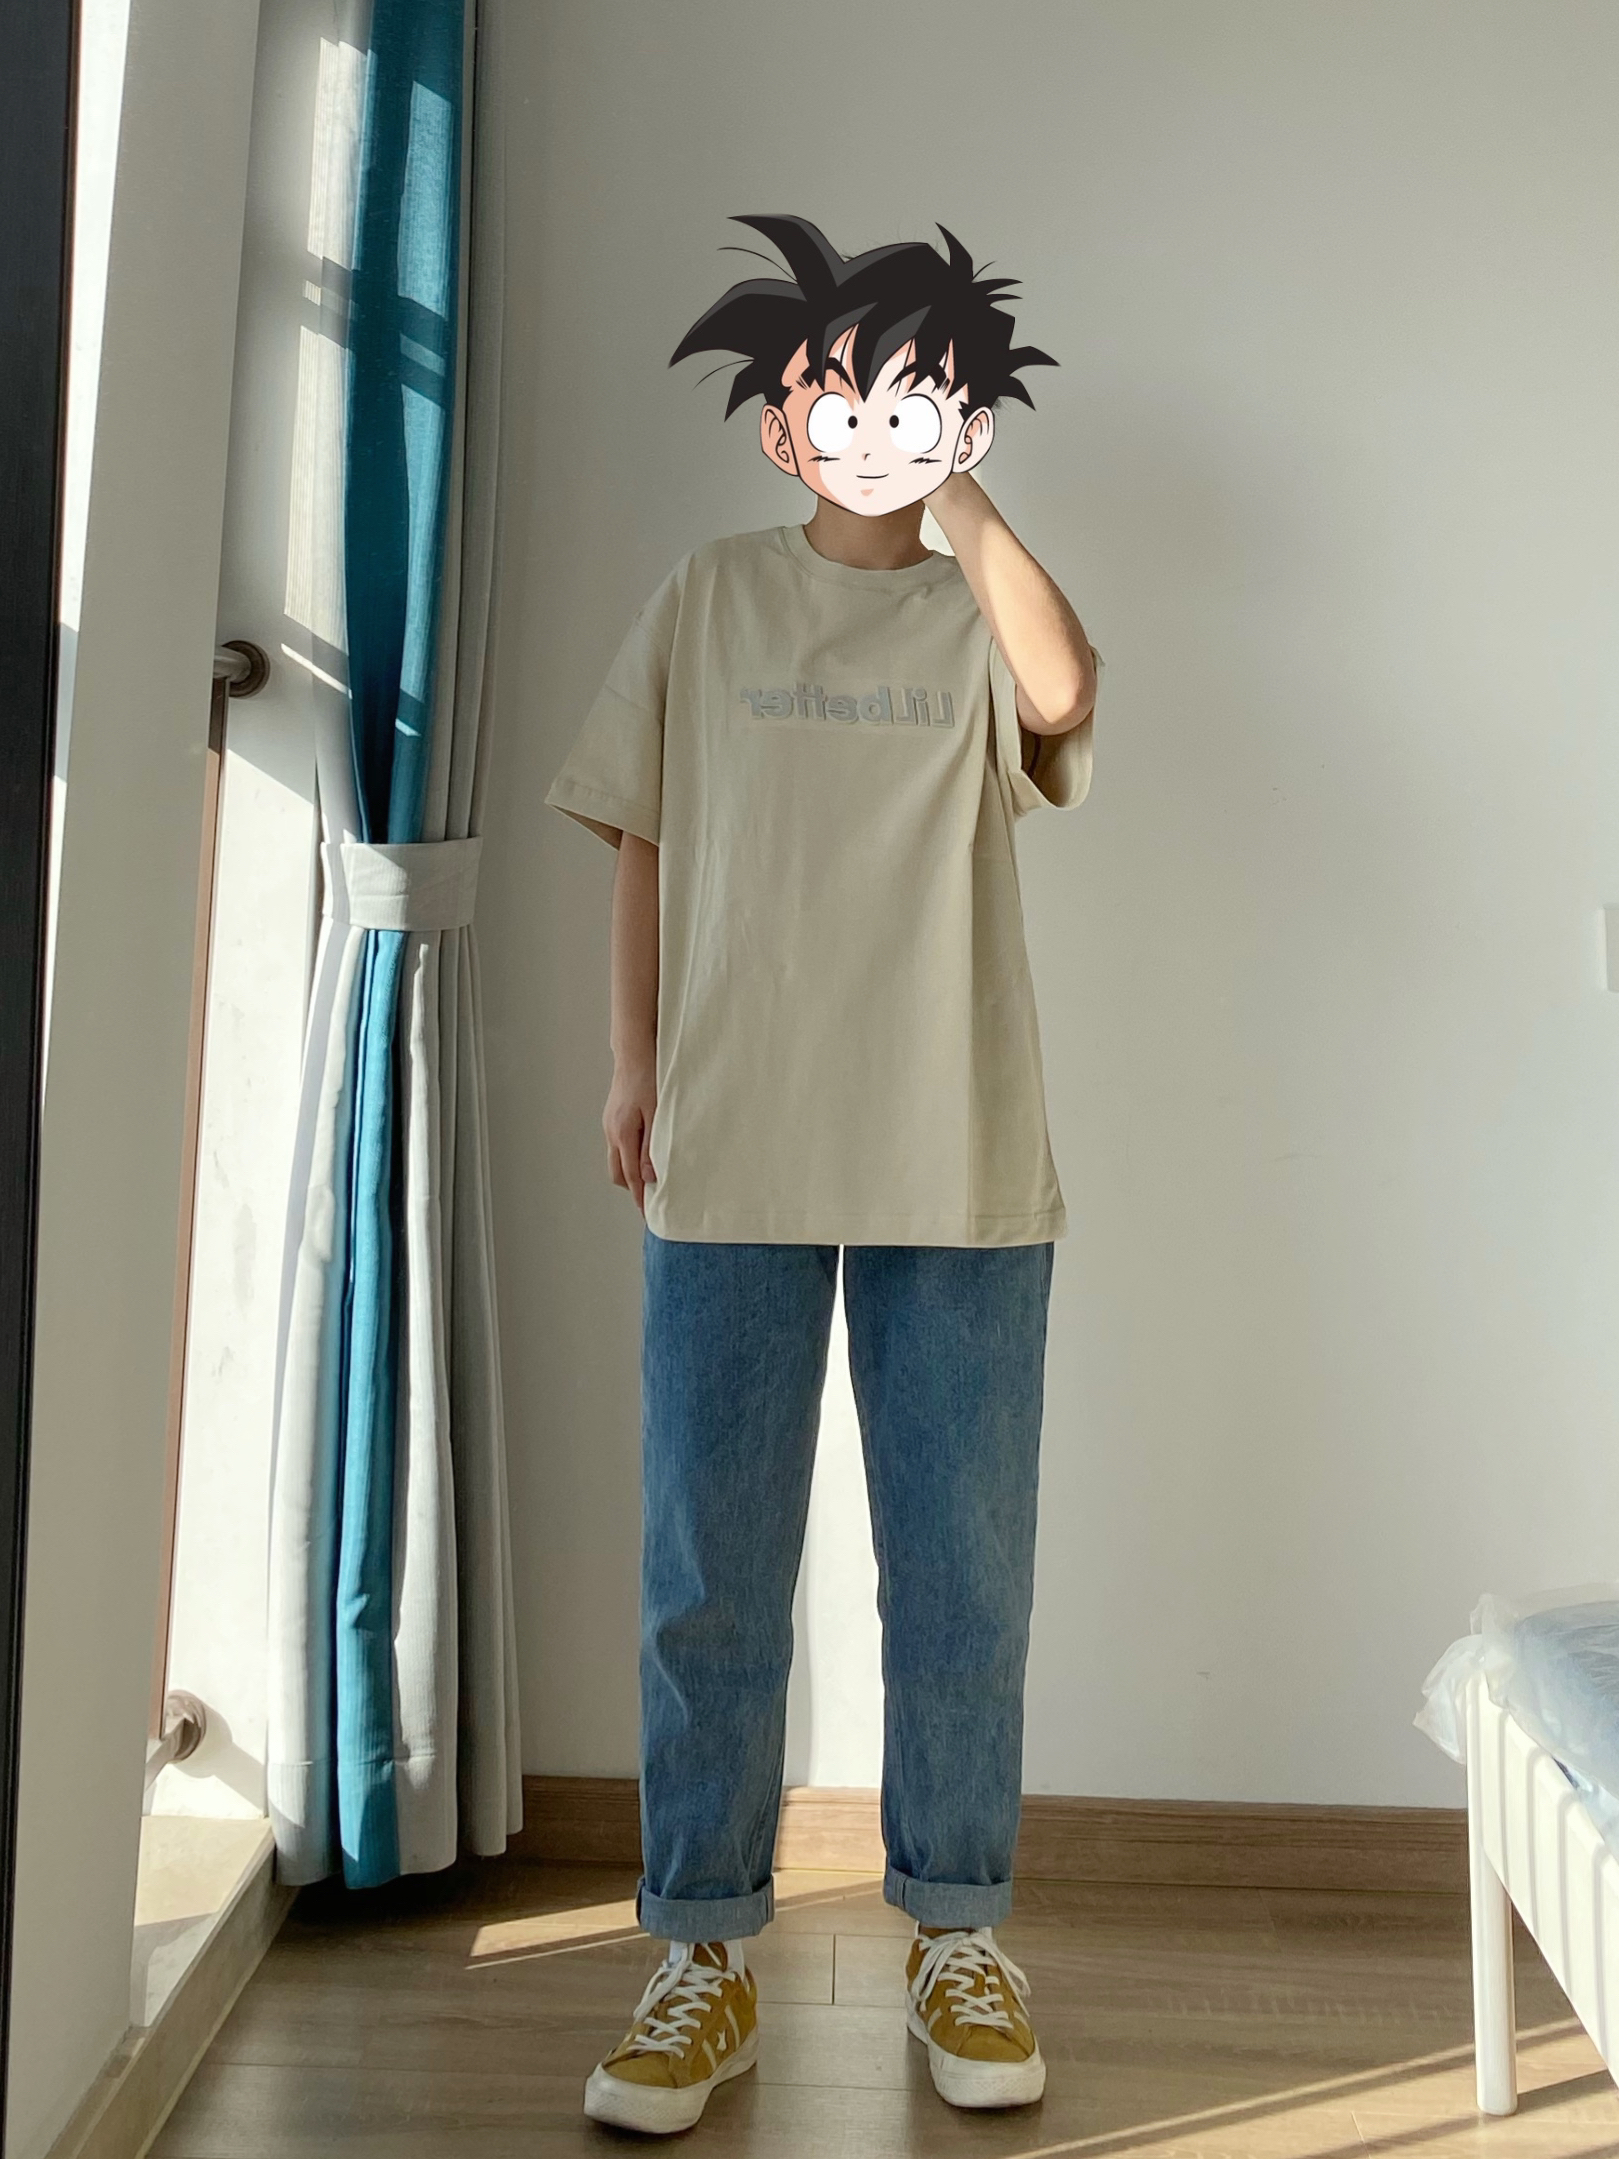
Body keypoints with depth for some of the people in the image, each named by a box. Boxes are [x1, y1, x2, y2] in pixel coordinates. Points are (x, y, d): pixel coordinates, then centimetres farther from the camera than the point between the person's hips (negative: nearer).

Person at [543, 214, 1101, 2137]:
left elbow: (1062, 697, -13)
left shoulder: (978, 617, 10)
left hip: (960, 1164, 0)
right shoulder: (707, 603, 13)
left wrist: (958, 490, -5)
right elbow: (640, 847, 12)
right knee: (709, 1575, 5)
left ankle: (957, 1937, 27)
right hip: (731, 1155, 1)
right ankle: (706, 1953, 23)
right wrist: (628, 1068, 5)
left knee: (961, 1574, 7)